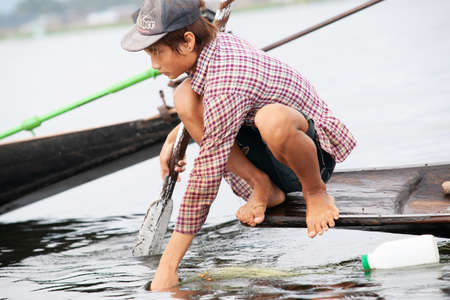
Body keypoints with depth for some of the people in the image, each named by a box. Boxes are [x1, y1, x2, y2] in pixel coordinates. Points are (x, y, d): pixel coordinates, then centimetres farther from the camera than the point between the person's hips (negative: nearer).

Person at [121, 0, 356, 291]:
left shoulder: (225, 89, -32)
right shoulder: (217, 43, -6)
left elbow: (206, 176, -30)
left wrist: (168, 266, -26)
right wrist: (174, 137, 7)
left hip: (314, 154, -8)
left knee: (273, 119, -43)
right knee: (184, 97, -11)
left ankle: (316, 191, -11)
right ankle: (263, 187, -2)